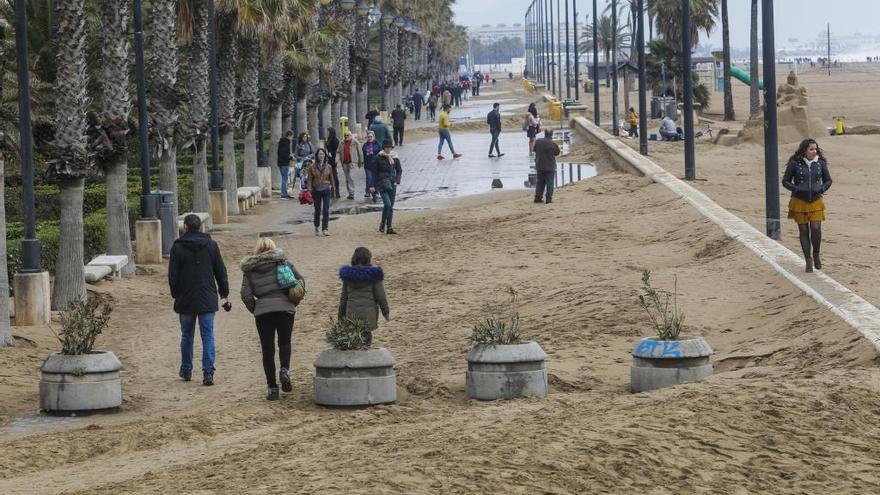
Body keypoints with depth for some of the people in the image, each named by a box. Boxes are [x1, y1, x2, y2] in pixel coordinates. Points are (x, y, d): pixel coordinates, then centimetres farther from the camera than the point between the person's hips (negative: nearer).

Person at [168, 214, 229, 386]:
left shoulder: (177, 247, -6)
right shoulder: (211, 245, 0)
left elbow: (173, 275, -4)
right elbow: (221, 271, 5)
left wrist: (176, 294, 10)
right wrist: (224, 291, 18)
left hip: (186, 300, -1)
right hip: (207, 300, 1)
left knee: (187, 335, 14)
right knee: (208, 336, 1)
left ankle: (186, 370, 24)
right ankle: (208, 372, -9)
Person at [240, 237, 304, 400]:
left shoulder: (249, 269, 7)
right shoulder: (282, 261, 5)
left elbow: (246, 294, 0)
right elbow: (300, 280, 4)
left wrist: (255, 310, 14)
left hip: (263, 311, 0)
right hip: (285, 307, 0)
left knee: (268, 349, 7)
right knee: (285, 343, 18)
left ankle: (272, 388, 4)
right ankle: (285, 370, -9)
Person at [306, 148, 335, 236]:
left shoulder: (328, 166, 3)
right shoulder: (312, 167, -2)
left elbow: (331, 178, 11)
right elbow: (310, 180, -1)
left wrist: (332, 189, 14)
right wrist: (310, 190, -8)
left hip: (326, 190, 0)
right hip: (316, 190, 0)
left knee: (326, 210, -8)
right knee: (317, 210, 8)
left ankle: (325, 229, -5)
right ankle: (316, 227, 25)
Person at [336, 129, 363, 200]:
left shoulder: (355, 142, -2)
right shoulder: (342, 143, 11)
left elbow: (360, 152, 1)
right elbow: (338, 152, 14)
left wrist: (361, 162, 2)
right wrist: (337, 158, -3)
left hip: (352, 162, -5)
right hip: (344, 163, 5)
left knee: (351, 178, -14)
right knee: (347, 179, 10)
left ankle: (352, 193, -12)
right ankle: (350, 193, 19)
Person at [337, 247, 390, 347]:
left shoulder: (348, 274, 3)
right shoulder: (373, 273, -5)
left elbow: (344, 296, 8)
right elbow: (380, 296, -4)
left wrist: (340, 314, 18)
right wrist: (386, 312, 7)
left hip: (352, 314, 2)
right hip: (369, 314, -2)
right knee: (367, 337, 4)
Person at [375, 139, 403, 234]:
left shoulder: (395, 158, 5)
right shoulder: (379, 158, -3)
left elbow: (399, 170, 12)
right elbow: (375, 172, 2)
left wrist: (397, 181, -3)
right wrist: (374, 186, 1)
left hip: (392, 183, 4)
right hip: (382, 183, -4)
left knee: (391, 206, 5)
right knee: (387, 204, -17)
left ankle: (389, 228, 9)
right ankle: (383, 223, 2)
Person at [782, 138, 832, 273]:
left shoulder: (820, 163, 1)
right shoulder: (794, 163, -7)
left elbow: (828, 180, 13)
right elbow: (785, 181, -1)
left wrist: (821, 189, -6)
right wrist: (797, 189, -15)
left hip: (816, 201, 1)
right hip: (799, 201, -1)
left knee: (816, 229, -10)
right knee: (803, 231, 3)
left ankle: (816, 255, 14)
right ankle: (808, 260, 14)